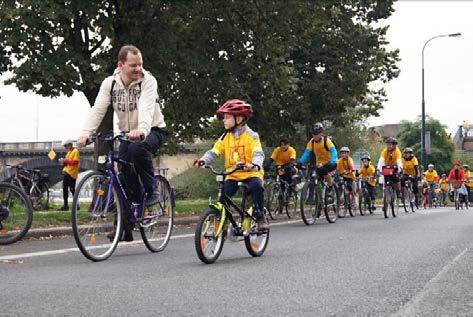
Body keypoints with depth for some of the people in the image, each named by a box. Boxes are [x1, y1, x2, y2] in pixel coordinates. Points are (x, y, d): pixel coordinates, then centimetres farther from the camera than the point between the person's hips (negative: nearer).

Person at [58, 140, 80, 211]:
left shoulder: (75, 151, -10)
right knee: (65, 188, 7)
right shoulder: (69, 152, 18)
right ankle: (65, 205, 10)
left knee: (72, 189, -6)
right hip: (66, 172, 9)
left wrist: (65, 161, -19)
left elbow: (75, 162, -19)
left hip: (71, 173, -9)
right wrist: (63, 161, 3)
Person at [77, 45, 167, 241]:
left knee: (138, 147, -37)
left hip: (152, 130, -4)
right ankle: (125, 228, 6)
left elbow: (146, 108, -34)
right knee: (125, 180, -6)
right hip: (127, 134, 4)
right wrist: (85, 133, -35)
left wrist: (142, 130, -55)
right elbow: (98, 109, -17)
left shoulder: (148, 81, -17)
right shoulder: (110, 83, -6)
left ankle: (152, 191, -19)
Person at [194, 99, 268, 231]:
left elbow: (258, 153, -18)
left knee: (256, 186, -33)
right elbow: (214, 152, 1)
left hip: (250, 173, -4)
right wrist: (203, 160, -19)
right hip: (232, 175, 4)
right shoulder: (225, 137, 8)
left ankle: (260, 216, -15)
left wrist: (254, 164, -40)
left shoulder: (250, 135, -6)